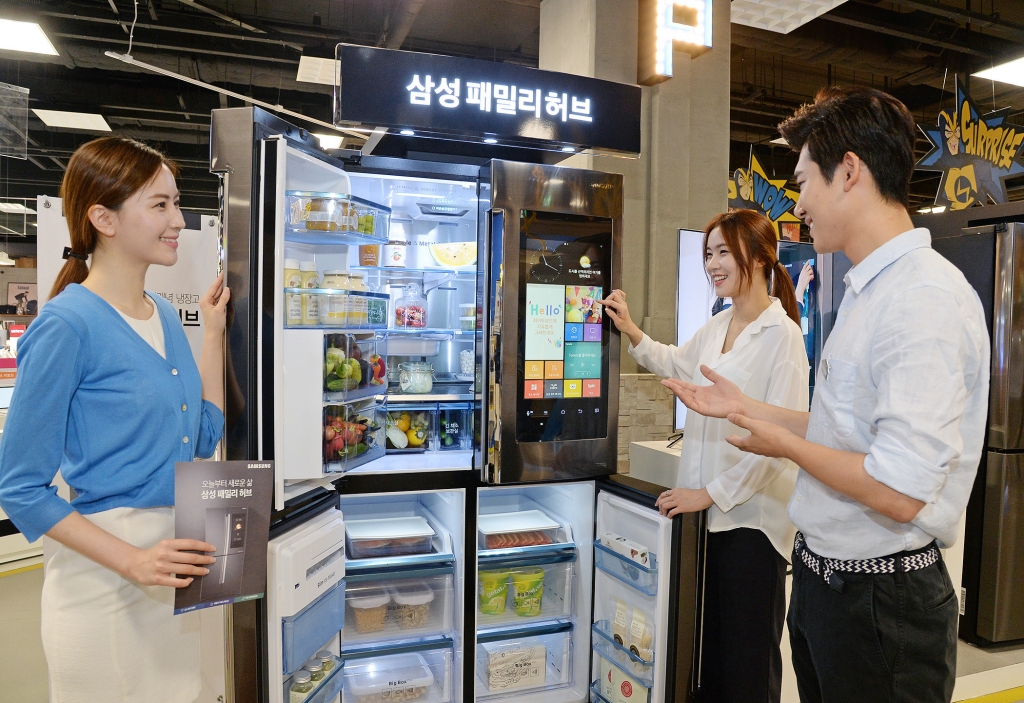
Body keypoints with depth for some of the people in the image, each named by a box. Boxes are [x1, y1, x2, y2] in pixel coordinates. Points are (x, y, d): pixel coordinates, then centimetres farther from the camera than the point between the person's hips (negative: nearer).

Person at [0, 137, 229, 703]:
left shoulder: (165, 316, 5)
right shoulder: (67, 324, -16)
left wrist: (213, 333, 4)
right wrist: (132, 561, -22)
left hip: (178, 575, 7)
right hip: (105, 579, -7)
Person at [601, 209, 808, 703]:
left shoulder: (781, 334, -15)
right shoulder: (715, 328, 8)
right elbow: (676, 363, 28)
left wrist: (712, 492, -18)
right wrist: (631, 332, 13)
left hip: (752, 513, -7)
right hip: (710, 509, 7)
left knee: (746, 653, 10)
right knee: (708, 641, 19)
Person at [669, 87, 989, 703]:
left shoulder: (925, 298, -23)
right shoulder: (871, 292, 9)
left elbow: (899, 493, -28)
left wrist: (782, 442, -14)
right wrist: (746, 409, 14)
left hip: (881, 601, -9)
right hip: (826, 577, 9)